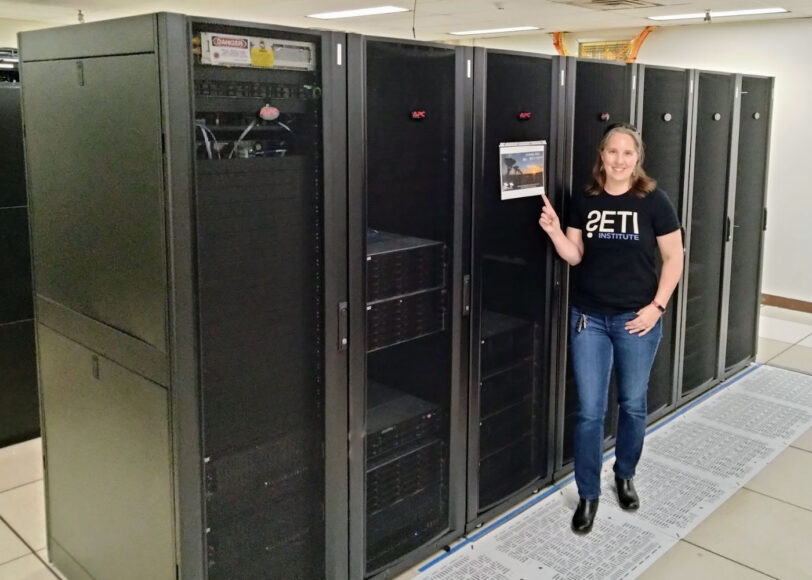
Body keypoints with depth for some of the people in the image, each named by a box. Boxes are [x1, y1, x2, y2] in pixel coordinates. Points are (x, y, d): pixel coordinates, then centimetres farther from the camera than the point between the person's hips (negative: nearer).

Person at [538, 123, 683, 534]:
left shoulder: (653, 201, -5)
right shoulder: (584, 201, 2)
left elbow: (674, 257, -2)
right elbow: (574, 257, 3)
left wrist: (656, 306, -9)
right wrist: (554, 231, -15)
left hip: (636, 319, -1)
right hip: (589, 318, 1)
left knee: (632, 405, 13)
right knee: (589, 411, 3)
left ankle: (625, 476, 37)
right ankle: (588, 495, 18)